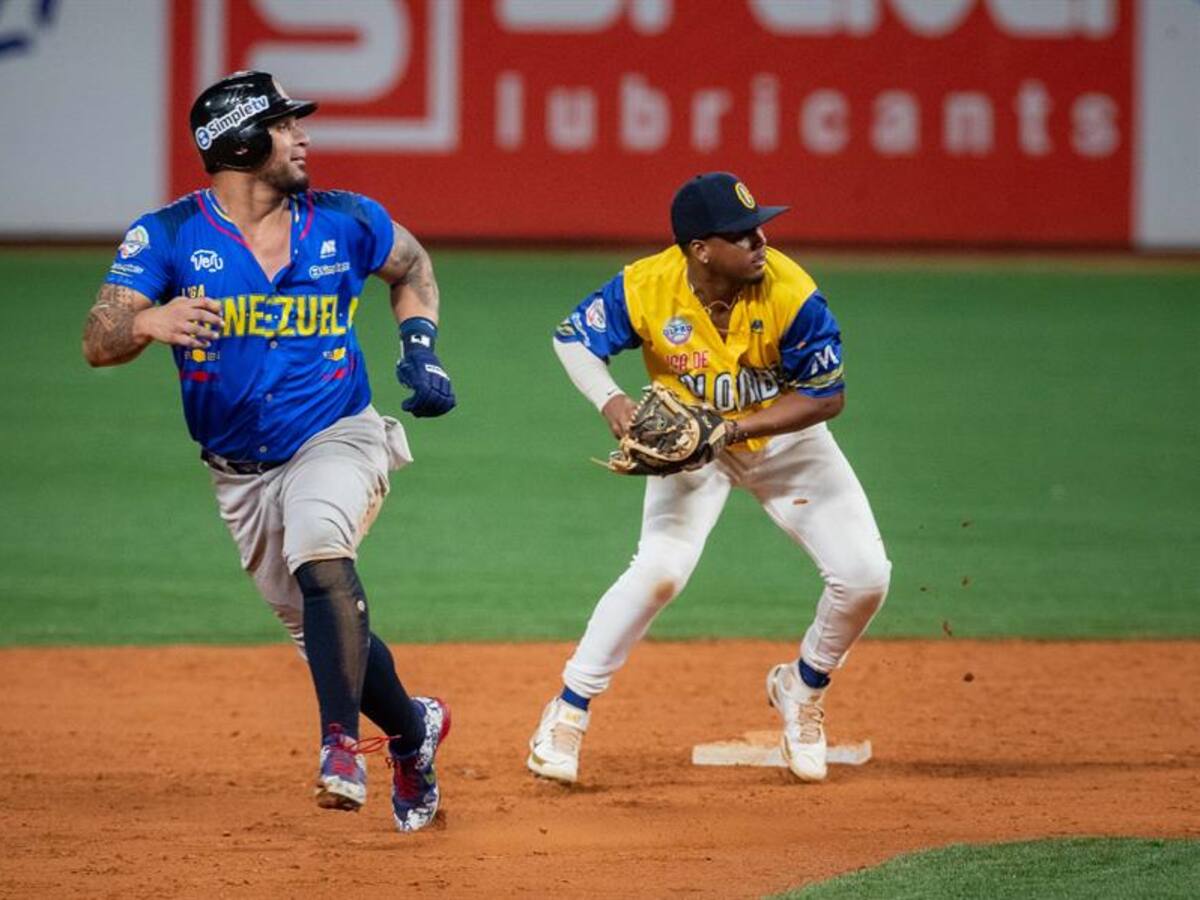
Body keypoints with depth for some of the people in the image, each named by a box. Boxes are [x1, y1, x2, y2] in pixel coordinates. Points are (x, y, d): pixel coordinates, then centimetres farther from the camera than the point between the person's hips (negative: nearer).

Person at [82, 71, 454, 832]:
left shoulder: (345, 222, -2)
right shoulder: (167, 237, -9)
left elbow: (412, 265, 20)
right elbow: (98, 342, -19)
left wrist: (419, 350, 2)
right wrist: (149, 321, -42)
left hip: (337, 439, -2)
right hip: (241, 475, 2)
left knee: (320, 552, -33)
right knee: (321, 631, 9)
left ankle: (342, 744, -36)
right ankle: (413, 728, 37)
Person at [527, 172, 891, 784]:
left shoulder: (791, 295, -30)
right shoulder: (646, 288, -27)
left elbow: (827, 397, -21)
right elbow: (573, 338, -11)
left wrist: (734, 429, -31)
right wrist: (610, 401, -31)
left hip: (783, 436, 1)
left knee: (864, 577, -10)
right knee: (660, 569, -23)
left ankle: (803, 688, 19)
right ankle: (568, 711, -7)